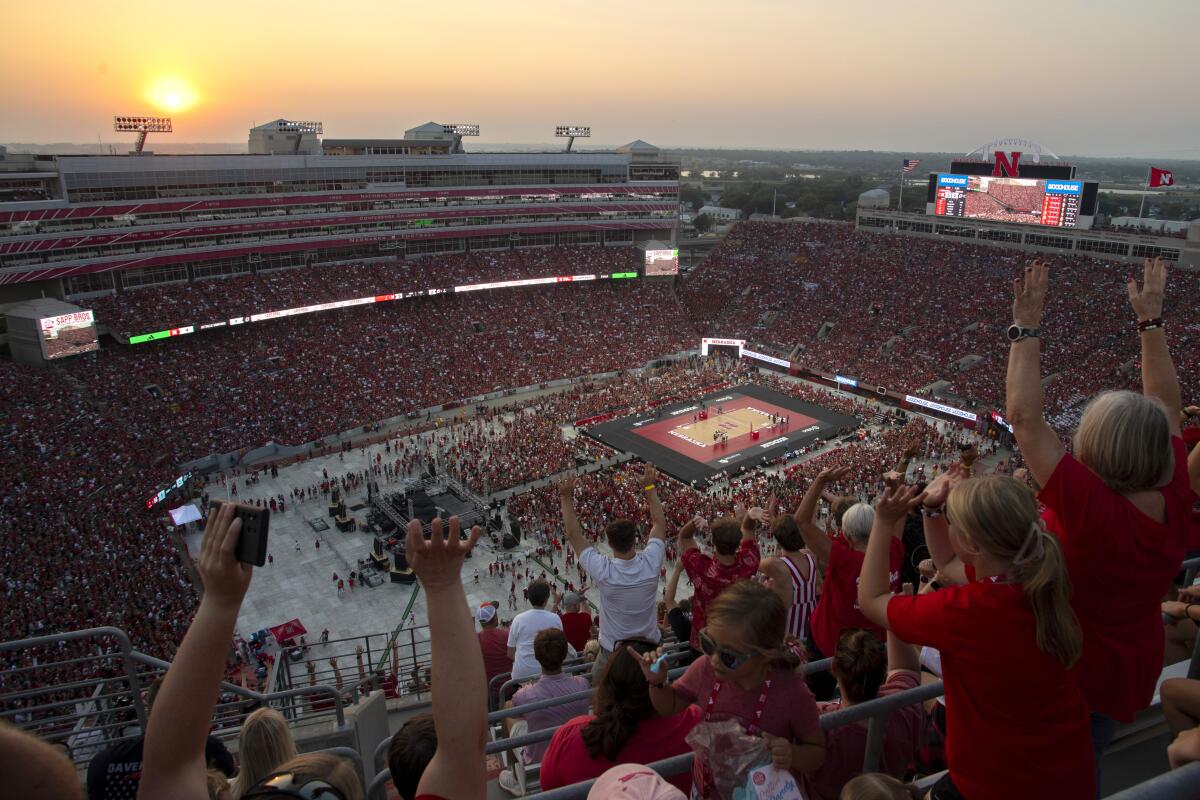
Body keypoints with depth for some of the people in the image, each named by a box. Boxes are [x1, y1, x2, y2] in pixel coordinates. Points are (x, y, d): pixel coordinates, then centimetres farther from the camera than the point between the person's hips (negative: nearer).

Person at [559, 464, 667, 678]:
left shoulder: (603, 571, -27)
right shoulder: (650, 564, -22)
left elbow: (573, 534, -17)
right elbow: (660, 523, -6)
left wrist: (566, 497, -14)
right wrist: (650, 488, -2)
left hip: (613, 652, -2)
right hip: (651, 648, 3)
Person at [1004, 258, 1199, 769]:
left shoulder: (1089, 505, -35)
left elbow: (1023, 417, -33)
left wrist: (1026, 327, -26)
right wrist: (1151, 320, 4)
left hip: (1066, 671, -6)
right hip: (1135, 674, 6)